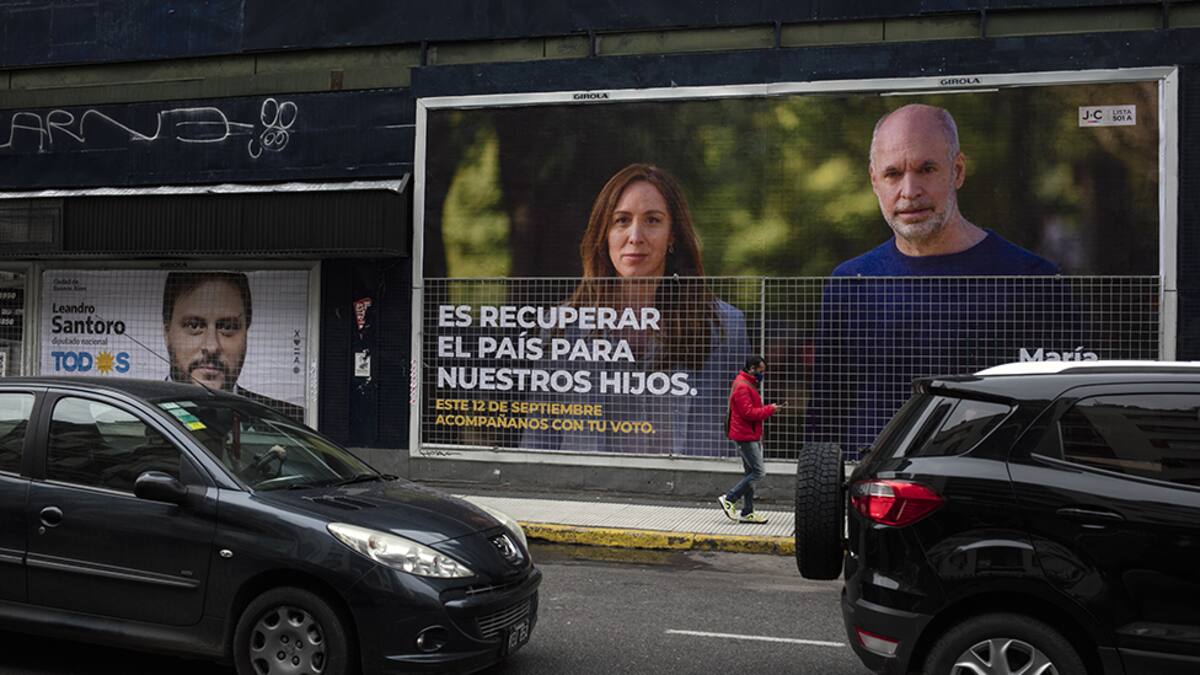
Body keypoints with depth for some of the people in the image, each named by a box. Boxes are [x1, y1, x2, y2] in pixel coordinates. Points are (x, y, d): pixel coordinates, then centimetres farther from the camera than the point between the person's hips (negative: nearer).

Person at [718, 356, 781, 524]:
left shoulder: (749, 385, 18)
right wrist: (769, 410, -14)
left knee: (751, 472, 11)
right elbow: (748, 413, -22)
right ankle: (729, 499, -5)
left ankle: (747, 513, 15)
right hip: (746, 436, -11)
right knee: (759, 472, -11)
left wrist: (767, 409, 9)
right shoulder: (742, 387, -16)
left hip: (751, 436, 11)